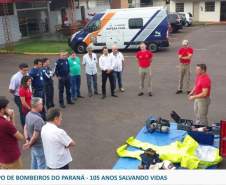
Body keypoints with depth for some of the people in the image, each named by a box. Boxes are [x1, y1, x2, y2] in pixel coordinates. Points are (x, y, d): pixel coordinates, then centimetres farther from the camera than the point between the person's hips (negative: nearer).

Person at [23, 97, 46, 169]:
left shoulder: (28, 114, -4)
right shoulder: (38, 119, -32)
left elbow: (25, 128, 5)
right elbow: (35, 136, -27)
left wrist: (27, 140, 2)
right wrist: (29, 144, -11)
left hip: (33, 145, 9)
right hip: (39, 146, -9)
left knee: (34, 162, 25)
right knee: (42, 165, 10)